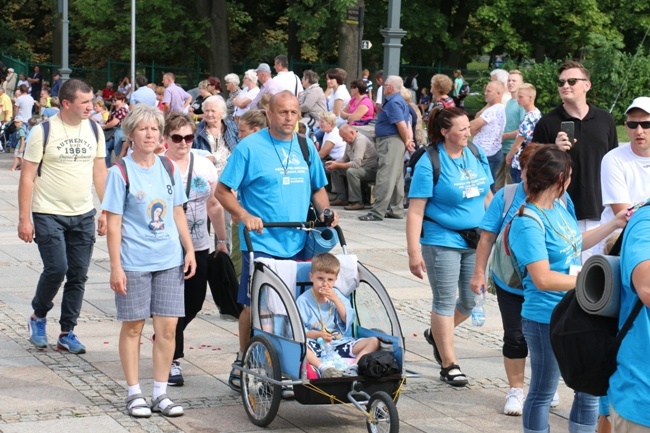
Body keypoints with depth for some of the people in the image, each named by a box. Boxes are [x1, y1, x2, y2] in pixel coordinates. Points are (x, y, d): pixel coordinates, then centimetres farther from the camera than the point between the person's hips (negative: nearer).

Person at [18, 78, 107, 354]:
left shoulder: (94, 131, 5)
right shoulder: (43, 132, -9)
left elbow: (100, 173, 12)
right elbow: (27, 176, -7)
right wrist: (24, 218, -11)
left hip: (83, 215, 5)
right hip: (48, 214, -4)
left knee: (78, 275, 4)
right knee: (56, 269, -13)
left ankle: (67, 333, 16)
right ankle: (38, 316, 14)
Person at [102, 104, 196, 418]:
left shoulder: (168, 168, 7)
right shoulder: (120, 172, -6)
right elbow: (114, 223, -7)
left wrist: (189, 250, 8)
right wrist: (116, 267, -12)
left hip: (169, 260, 4)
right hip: (134, 261, -4)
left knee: (167, 327, 3)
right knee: (133, 327, 5)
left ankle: (160, 393, 13)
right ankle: (134, 394, 15)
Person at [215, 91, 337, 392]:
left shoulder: (306, 147, 11)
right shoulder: (250, 147, -5)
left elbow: (318, 188, 21)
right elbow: (223, 191, -5)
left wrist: (325, 211, 1)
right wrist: (245, 216, -20)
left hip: (297, 243, 5)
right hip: (261, 242, -5)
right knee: (254, 305, 0)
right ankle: (244, 364, 14)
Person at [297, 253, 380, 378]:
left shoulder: (336, 295, 15)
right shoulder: (303, 300, 1)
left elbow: (349, 320, 4)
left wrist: (335, 300, -5)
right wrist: (318, 335, -24)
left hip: (339, 343, 4)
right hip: (317, 345, -4)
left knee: (374, 341, -13)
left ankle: (353, 367, -36)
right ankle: (323, 368, -51)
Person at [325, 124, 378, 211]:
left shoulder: (360, 140, -24)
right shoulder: (350, 141, 6)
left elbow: (356, 164, -31)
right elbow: (345, 158, 17)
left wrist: (337, 165, -25)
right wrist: (334, 163, -4)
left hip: (372, 170, -10)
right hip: (361, 168, 10)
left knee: (351, 171, -36)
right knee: (335, 170, 7)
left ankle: (357, 202, -28)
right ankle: (341, 197, 9)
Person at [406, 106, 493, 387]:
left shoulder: (477, 156, 5)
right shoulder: (430, 163, -12)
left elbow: (487, 196, 16)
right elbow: (416, 210, -13)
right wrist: (414, 252, -17)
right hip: (442, 240, -6)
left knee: (472, 300, 10)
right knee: (445, 301, 2)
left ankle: (436, 334, 36)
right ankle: (449, 365, 11)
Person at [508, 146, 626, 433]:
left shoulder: (560, 207, 4)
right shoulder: (528, 223, -21)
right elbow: (543, 279, -25)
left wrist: (615, 224, 20)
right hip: (546, 321, -8)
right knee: (543, 393, 7)